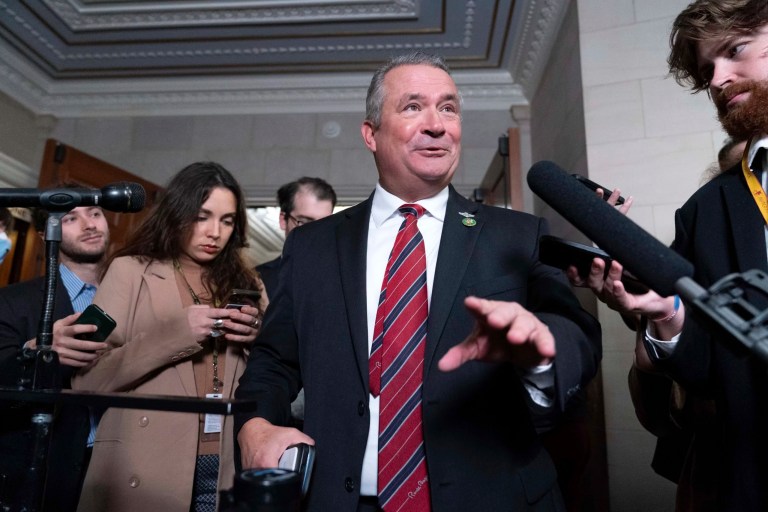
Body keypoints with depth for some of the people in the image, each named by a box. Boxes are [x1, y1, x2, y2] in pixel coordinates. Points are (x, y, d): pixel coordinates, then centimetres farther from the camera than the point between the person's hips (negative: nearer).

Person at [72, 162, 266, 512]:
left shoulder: (245, 285, 7)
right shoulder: (131, 271, -1)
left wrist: (259, 339, -11)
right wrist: (176, 332, -18)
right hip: (145, 475, -2)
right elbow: (86, 379, -9)